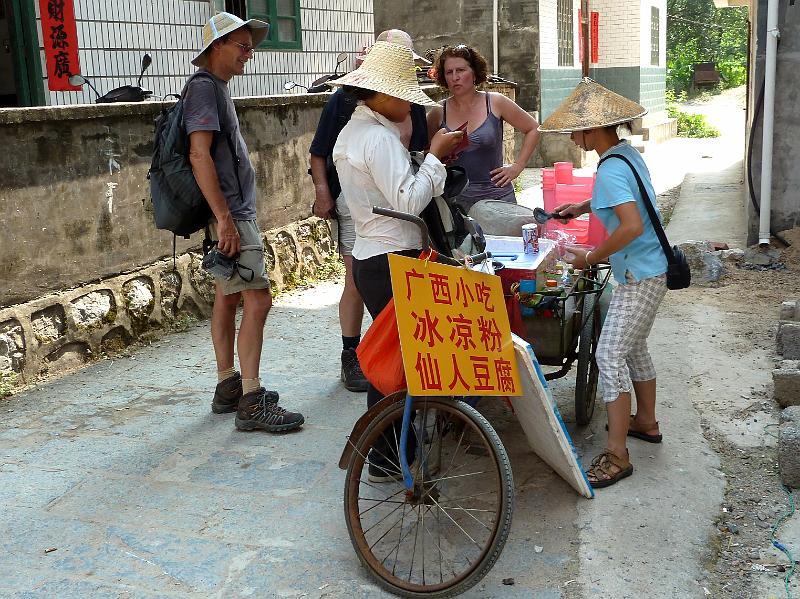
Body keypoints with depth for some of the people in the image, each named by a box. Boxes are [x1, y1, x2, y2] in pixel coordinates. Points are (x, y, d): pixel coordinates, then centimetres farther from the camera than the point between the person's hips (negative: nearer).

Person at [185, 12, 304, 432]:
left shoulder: (217, 88, 19)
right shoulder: (203, 86, -12)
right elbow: (199, 154, -21)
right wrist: (225, 218, -25)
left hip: (234, 211, 10)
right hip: (230, 214, -10)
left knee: (228, 298, 13)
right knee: (258, 300, -13)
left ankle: (228, 387, 21)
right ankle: (251, 402, -11)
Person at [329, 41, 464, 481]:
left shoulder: (351, 132, 14)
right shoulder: (379, 137, -18)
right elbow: (408, 202, -23)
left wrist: (430, 159, 8)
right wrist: (435, 156, -13)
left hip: (368, 259, 10)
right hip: (393, 262, -10)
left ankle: (384, 448, 31)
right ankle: (387, 460, 10)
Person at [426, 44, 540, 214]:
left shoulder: (495, 103, 0)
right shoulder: (438, 113, 3)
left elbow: (533, 129, 10)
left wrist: (517, 167, 4)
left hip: (498, 197, 0)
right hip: (456, 199, 1)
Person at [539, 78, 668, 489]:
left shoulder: (610, 170, -22)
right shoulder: (628, 153, 8)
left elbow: (633, 226, -32)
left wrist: (590, 258, -20)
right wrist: (581, 207, 22)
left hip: (640, 276, -10)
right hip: (650, 269, 10)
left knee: (609, 355, -10)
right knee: (633, 347, 22)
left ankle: (617, 455, -6)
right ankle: (645, 421, 39)